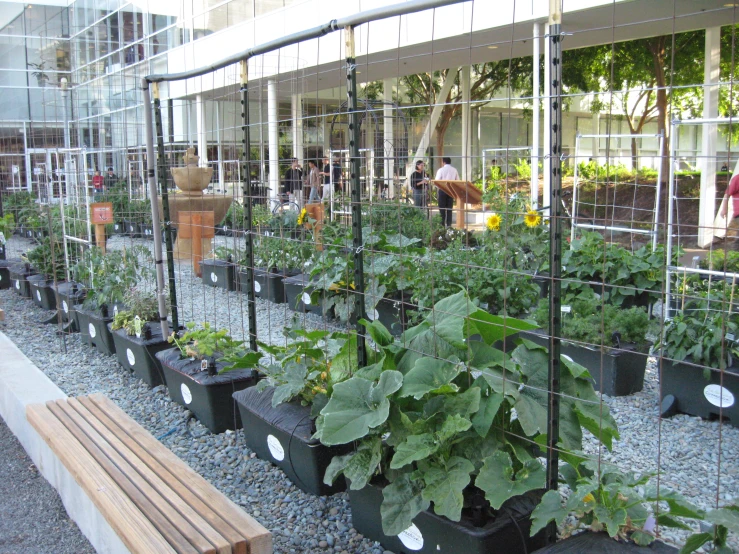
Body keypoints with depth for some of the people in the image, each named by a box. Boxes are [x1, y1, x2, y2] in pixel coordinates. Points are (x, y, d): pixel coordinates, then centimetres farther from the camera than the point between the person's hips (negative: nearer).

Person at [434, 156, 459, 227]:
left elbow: (437, 181, -9)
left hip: (442, 190, -4)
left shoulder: (441, 170, -7)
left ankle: (442, 224, 0)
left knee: (442, 208, 2)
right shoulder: (454, 170, 6)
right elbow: (458, 181, 6)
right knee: (449, 208, 7)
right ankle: (449, 224, 7)